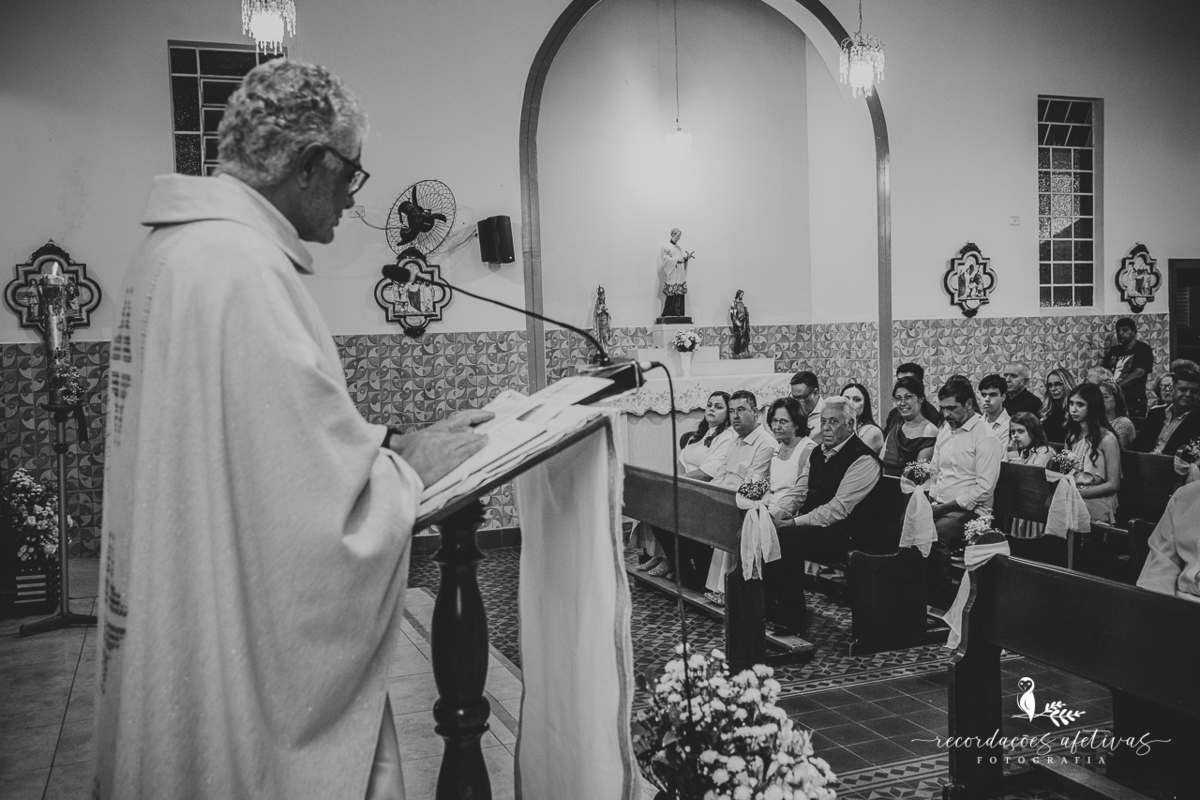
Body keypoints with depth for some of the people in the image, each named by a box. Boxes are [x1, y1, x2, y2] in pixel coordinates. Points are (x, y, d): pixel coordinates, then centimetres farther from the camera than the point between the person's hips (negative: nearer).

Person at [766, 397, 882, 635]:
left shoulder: (863, 460, -12)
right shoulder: (818, 453, 16)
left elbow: (838, 508, -19)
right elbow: (797, 491, 15)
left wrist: (794, 522, -23)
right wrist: (773, 514, -6)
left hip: (842, 535, -8)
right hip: (809, 527, 8)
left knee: (784, 537, -31)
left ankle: (793, 618, -18)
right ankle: (767, 607, -3)